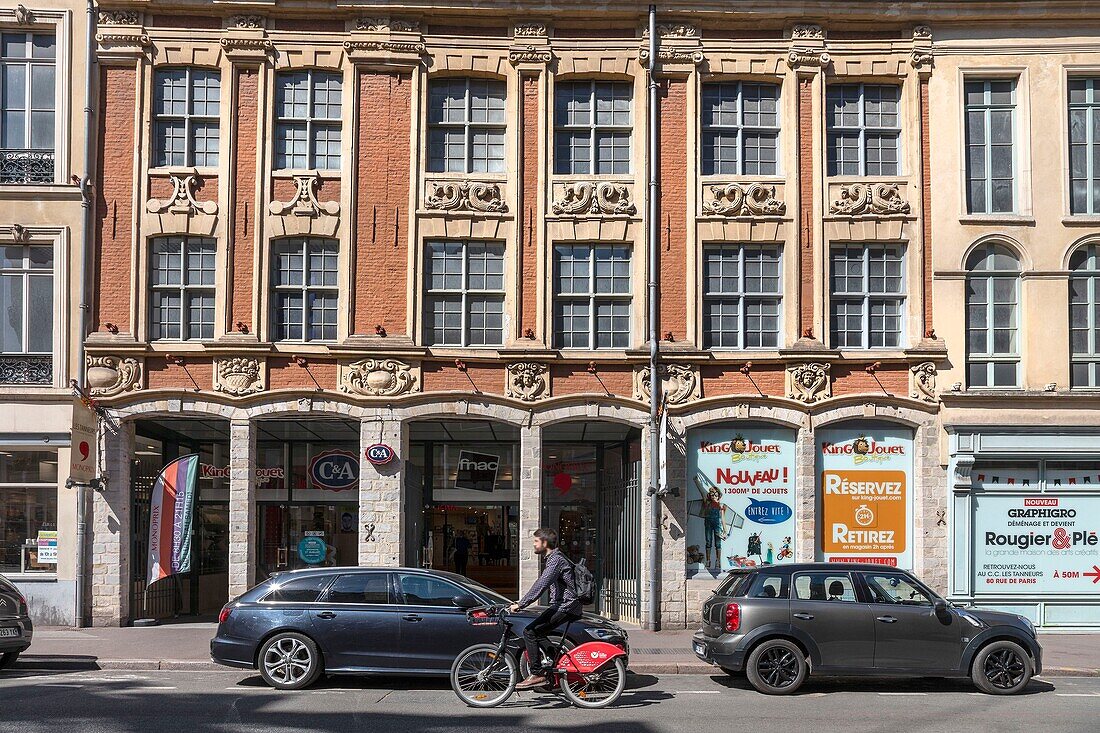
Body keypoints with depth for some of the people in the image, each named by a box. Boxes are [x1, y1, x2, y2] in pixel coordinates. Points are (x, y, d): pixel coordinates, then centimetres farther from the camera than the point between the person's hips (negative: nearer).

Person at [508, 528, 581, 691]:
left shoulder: (556, 559, -14)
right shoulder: (553, 558, 19)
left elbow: (541, 585, -24)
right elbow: (542, 585, 26)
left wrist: (521, 604, -25)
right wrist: (522, 602, 24)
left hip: (566, 608, -10)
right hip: (559, 605, 10)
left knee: (530, 632, -16)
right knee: (533, 632, 10)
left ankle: (537, 674, -15)